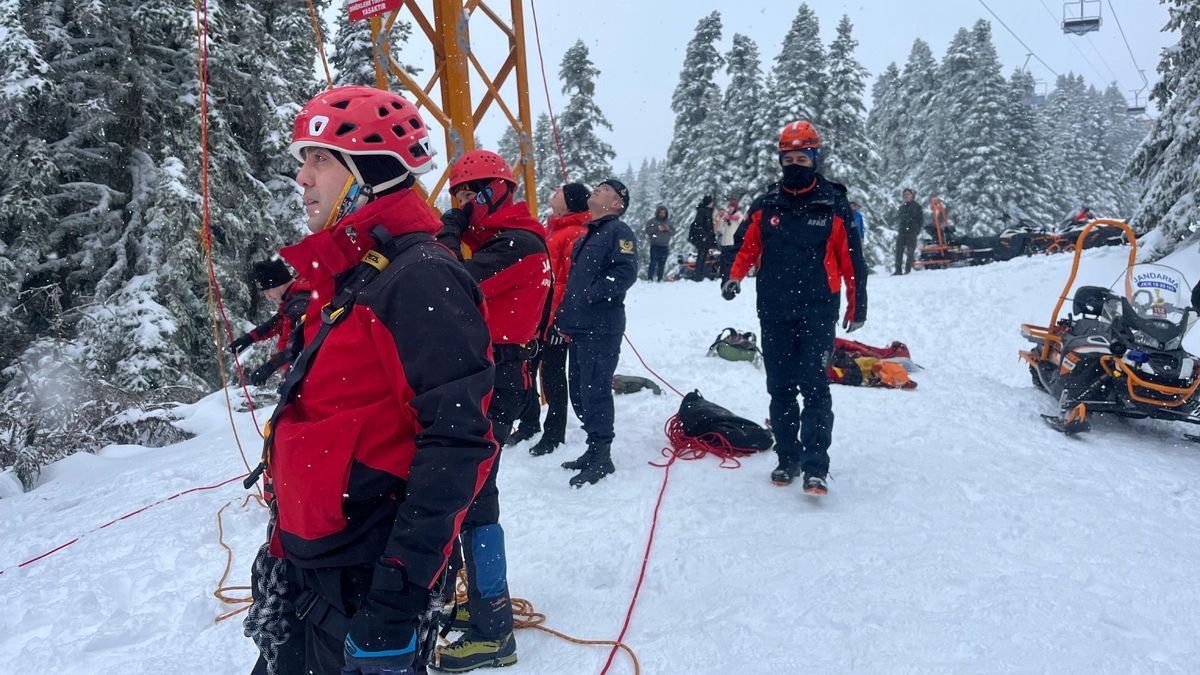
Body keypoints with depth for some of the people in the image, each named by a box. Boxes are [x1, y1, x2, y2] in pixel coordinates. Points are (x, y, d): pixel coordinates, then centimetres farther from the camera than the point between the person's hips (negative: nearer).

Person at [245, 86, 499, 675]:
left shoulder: (420, 279, -18)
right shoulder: (346, 279, 11)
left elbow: (456, 443, -24)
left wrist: (398, 598, -24)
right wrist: (282, 555, 19)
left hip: (367, 582, -9)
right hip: (310, 570, 9)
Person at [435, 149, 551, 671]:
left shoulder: (519, 243, -13)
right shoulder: (490, 241, 18)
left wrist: (450, 231, -8)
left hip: (494, 383, -10)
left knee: (471, 496, -8)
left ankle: (492, 632, 1)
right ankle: (486, 596, 32)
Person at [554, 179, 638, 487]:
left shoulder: (619, 231, -5)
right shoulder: (587, 235, 22)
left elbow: (626, 271, -19)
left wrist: (592, 295, -19)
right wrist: (564, 314, 17)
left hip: (601, 328, -9)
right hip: (578, 327, 9)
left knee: (594, 390, -8)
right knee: (579, 392, 12)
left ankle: (601, 456, 2)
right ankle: (594, 448, 24)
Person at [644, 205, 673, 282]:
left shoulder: (668, 222, 16)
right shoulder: (652, 221, 2)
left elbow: (673, 231, 16)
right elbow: (648, 230, -10)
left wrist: (669, 229, -5)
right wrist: (657, 228, -17)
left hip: (665, 246, 5)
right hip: (655, 246, -4)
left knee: (662, 264, 5)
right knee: (653, 262, -12)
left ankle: (659, 279, 10)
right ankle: (649, 278, -12)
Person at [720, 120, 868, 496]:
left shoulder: (834, 205, 0)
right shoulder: (766, 206, 7)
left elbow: (851, 259, 3)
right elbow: (749, 247, 13)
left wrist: (857, 306, 5)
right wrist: (735, 277, -7)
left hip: (817, 312, -3)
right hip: (774, 312, 3)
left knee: (813, 386, -10)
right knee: (780, 387, 8)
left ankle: (815, 467, -8)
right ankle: (788, 458, 20)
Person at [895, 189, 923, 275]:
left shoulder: (917, 206, 5)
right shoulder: (902, 207, 18)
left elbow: (921, 220, 4)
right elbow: (897, 218, 24)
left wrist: (918, 230, -6)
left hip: (912, 232, -4)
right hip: (902, 231, 4)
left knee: (910, 251, -4)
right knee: (899, 250, -3)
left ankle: (908, 270, -1)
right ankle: (898, 270, -1)